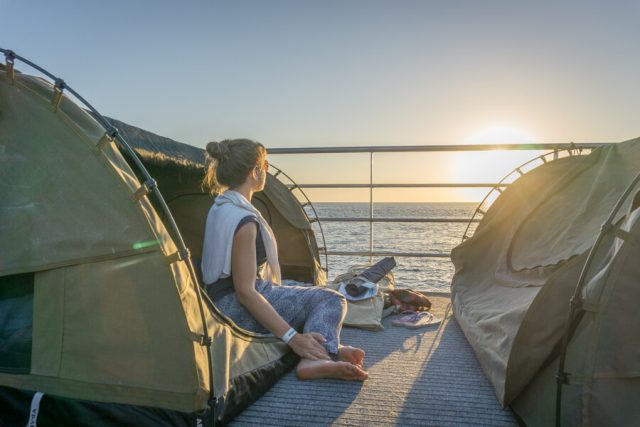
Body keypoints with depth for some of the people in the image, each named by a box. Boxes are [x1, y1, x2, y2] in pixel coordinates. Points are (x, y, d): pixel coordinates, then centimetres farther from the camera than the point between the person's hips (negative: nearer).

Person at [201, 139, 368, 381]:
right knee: (330, 299, -10)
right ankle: (314, 361, -29)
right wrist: (292, 337, -26)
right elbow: (245, 293, -25)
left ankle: (325, 352, -7)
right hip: (238, 311, -10)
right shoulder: (244, 220, -22)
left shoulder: (220, 207, 10)